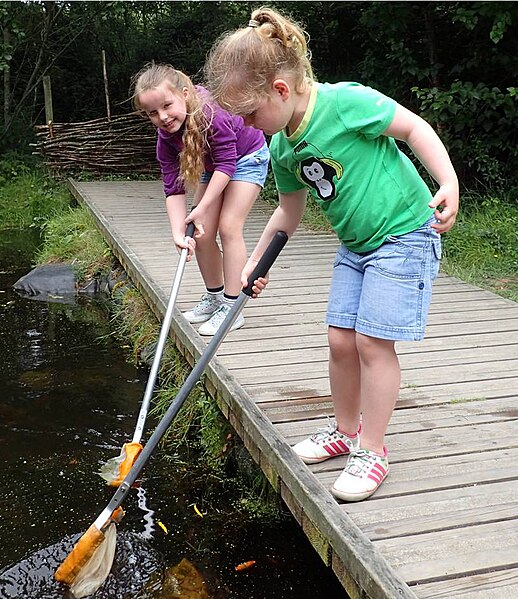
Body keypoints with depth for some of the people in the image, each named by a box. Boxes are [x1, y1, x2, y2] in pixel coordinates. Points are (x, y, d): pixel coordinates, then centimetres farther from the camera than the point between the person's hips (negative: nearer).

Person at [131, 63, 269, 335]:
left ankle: (231, 307, -10)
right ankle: (214, 296, 17)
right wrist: (178, 232, -30)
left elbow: (226, 164, -32)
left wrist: (201, 208, -32)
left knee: (228, 227, -16)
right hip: (212, 167, 6)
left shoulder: (212, 113, -36)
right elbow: (173, 188, -18)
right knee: (201, 233, -1)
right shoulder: (167, 137, -17)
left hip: (247, 158, -6)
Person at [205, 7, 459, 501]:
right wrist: (255, 264, 13)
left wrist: (448, 183, -24)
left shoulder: (345, 102, -22)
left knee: (372, 341, -8)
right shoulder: (283, 148, 0)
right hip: (355, 244, 7)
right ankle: (346, 430, 27)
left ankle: (372, 451, 7)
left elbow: (414, 127, -13)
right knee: (340, 340, 6)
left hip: (404, 235, -7)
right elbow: (289, 212, 13)